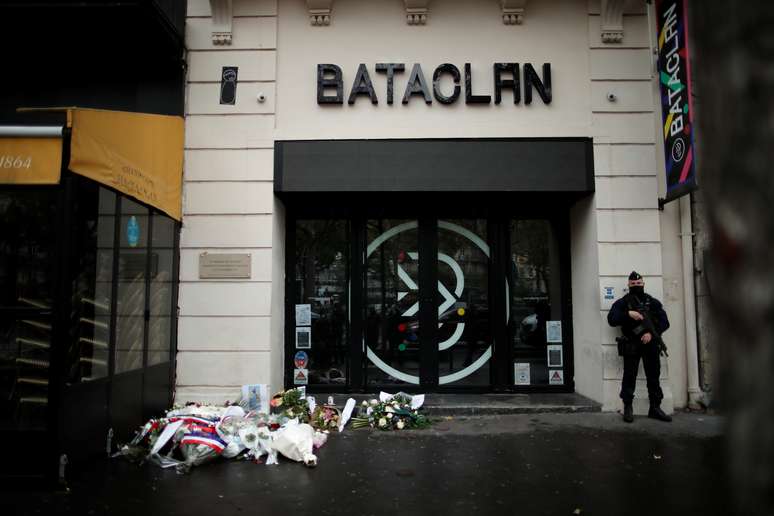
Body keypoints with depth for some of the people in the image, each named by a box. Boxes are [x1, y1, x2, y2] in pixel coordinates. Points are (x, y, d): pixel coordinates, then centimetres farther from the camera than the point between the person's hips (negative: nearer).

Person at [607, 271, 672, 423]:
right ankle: (627, 408, 4)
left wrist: (652, 333, -11)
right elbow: (611, 319, -6)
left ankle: (655, 408, 16)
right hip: (631, 345, -2)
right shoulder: (622, 302, 5)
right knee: (629, 376, -2)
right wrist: (628, 314, -19)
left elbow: (664, 322, 4)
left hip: (650, 343, 3)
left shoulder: (653, 302, 11)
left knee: (654, 376, 6)